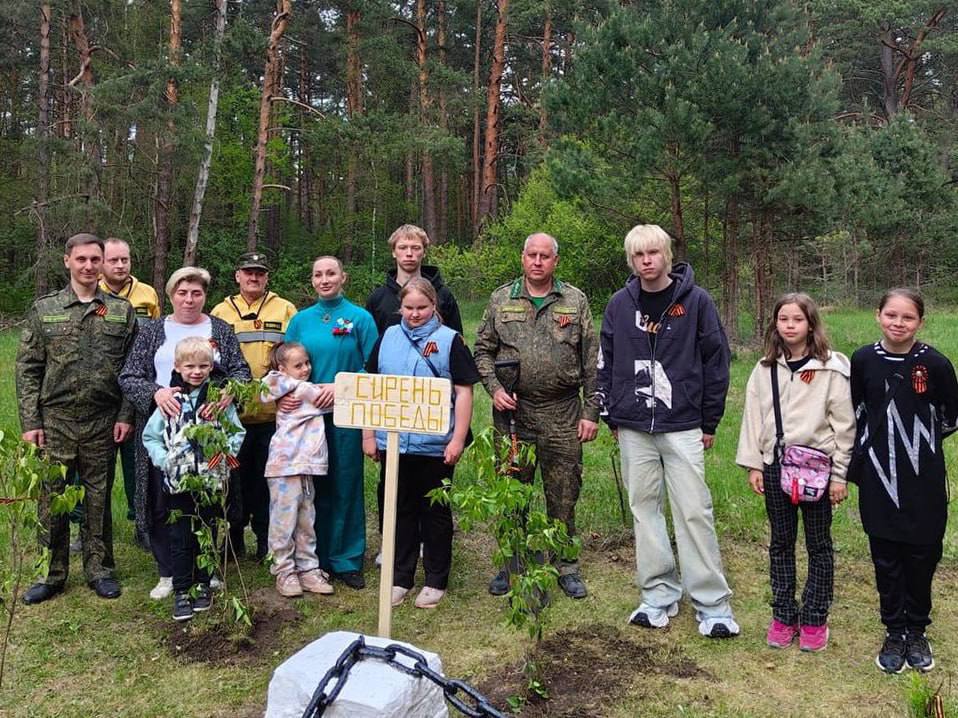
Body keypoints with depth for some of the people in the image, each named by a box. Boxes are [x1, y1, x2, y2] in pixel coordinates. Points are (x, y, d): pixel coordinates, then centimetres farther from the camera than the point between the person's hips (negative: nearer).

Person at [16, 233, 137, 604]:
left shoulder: (121, 311, 4)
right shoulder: (43, 309, 4)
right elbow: (27, 368, 3)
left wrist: (126, 416, -3)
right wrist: (30, 422, -3)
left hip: (103, 424, 0)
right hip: (54, 422, 0)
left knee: (99, 498, 9)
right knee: (51, 499, 7)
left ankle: (100, 570, 22)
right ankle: (52, 573, 22)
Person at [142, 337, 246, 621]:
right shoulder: (170, 400, 0)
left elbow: (237, 433, 4)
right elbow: (150, 436, 6)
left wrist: (226, 452, -12)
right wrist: (164, 460, -7)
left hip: (211, 480, 1)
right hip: (179, 481, 0)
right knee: (180, 538, 5)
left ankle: (202, 585, 27)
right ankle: (181, 591, 16)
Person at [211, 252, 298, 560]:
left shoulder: (285, 310, 5)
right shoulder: (221, 311, 9)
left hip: (273, 409, -1)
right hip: (233, 410, 1)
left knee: (268, 477, 7)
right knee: (235, 475, 10)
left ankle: (266, 538, 19)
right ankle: (235, 535, 25)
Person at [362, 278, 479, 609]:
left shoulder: (450, 340, -2)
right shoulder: (388, 338, 8)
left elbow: (463, 392, -4)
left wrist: (458, 439, -10)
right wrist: (368, 434, 7)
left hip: (434, 444, -3)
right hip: (392, 442, 3)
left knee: (435, 512, 10)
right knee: (399, 510, 13)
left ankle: (436, 581, 23)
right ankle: (400, 577, 26)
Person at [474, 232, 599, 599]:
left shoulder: (575, 301, 4)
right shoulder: (501, 300, 7)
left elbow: (591, 362, 4)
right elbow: (483, 350, 10)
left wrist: (591, 412, -1)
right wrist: (494, 388, -6)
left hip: (562, 415, -1)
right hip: (512, 411, 1)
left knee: (563, 496, 7)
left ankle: (566, 566, 22)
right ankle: (511, 564, 25)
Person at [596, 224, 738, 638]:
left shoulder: (696, 301, -3)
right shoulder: (620, 304, 5)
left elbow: (716, 362, 0)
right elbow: (606, 363, 11)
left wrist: (709, 423, -1)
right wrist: (612, 416, 9)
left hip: (683, 428, -3)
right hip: (634, 430, 3)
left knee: (694, 512, -2)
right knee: (644, 509, 9)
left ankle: (712, 604, 8)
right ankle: (659, 595, 21)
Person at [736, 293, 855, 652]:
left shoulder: (831, 368, -6)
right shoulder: (765, 369, 5)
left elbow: (844, 423, -5)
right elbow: (753, 416, 8)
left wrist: (840, 475, -6)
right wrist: (753, 464, 4)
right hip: (775, 465, 3)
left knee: (819, 544, 8)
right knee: (780, 543, 11)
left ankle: (814, 619, 20)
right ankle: (783, 615, 23)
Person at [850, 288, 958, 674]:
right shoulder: (863, 361, -4)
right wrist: (878, 443, 11)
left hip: (924, 479, -1)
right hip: (879, 478, 1)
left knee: (921, 556, 8)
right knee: (886, 558, 8)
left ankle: (917, 631, 27)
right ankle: (894, 632, 24)